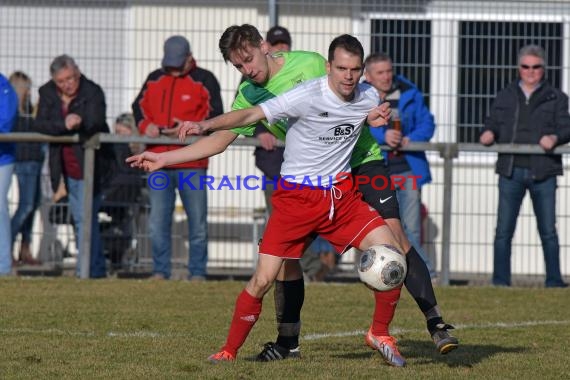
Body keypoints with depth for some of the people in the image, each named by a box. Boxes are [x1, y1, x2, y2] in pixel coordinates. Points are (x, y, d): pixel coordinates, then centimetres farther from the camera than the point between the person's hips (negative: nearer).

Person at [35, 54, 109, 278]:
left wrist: (79, 122, -46)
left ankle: (86, 270, -11)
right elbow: (40, 125, -13)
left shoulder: (92, 92, -13)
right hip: (68, 169, 6)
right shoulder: (47, 93, 0)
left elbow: (95, 122, -26)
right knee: (79, 220, 13)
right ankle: (98, 268, 24)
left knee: (85, 218, -12)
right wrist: (64, 125, -30)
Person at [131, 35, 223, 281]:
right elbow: (138, 107, 16)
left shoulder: (204, 80, 0)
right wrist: (146, 126, -6)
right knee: (158, 221, 4)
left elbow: (216, 116, -4)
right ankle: (160, 271, 11)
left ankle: (197, 273, 8)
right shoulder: (154, 80, 12)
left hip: (192, 165, -3)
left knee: (197, 221, 1)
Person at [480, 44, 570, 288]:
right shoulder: (506, 96, 15)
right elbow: (493, 123, 11)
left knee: (548, 230, 0)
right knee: (503, 230, 0)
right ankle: (500, 281, 5)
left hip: (543, 173, -2)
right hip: (511, 171, 2)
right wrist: (488, 134, -12)